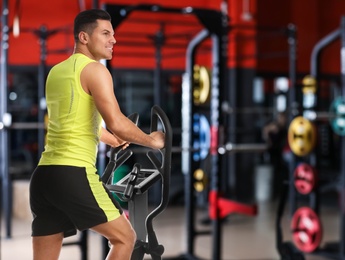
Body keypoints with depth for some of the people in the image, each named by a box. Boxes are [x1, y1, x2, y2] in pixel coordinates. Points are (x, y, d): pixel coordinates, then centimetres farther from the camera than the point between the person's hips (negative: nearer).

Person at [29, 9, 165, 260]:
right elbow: (116, 123, -15)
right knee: (125, 237, 8)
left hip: (43, 174, 8)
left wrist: (113, 140, 45)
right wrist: (151, 141, 1)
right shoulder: (94, 69, -5)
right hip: (73, 174, -8)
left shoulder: (56, 71, 21)